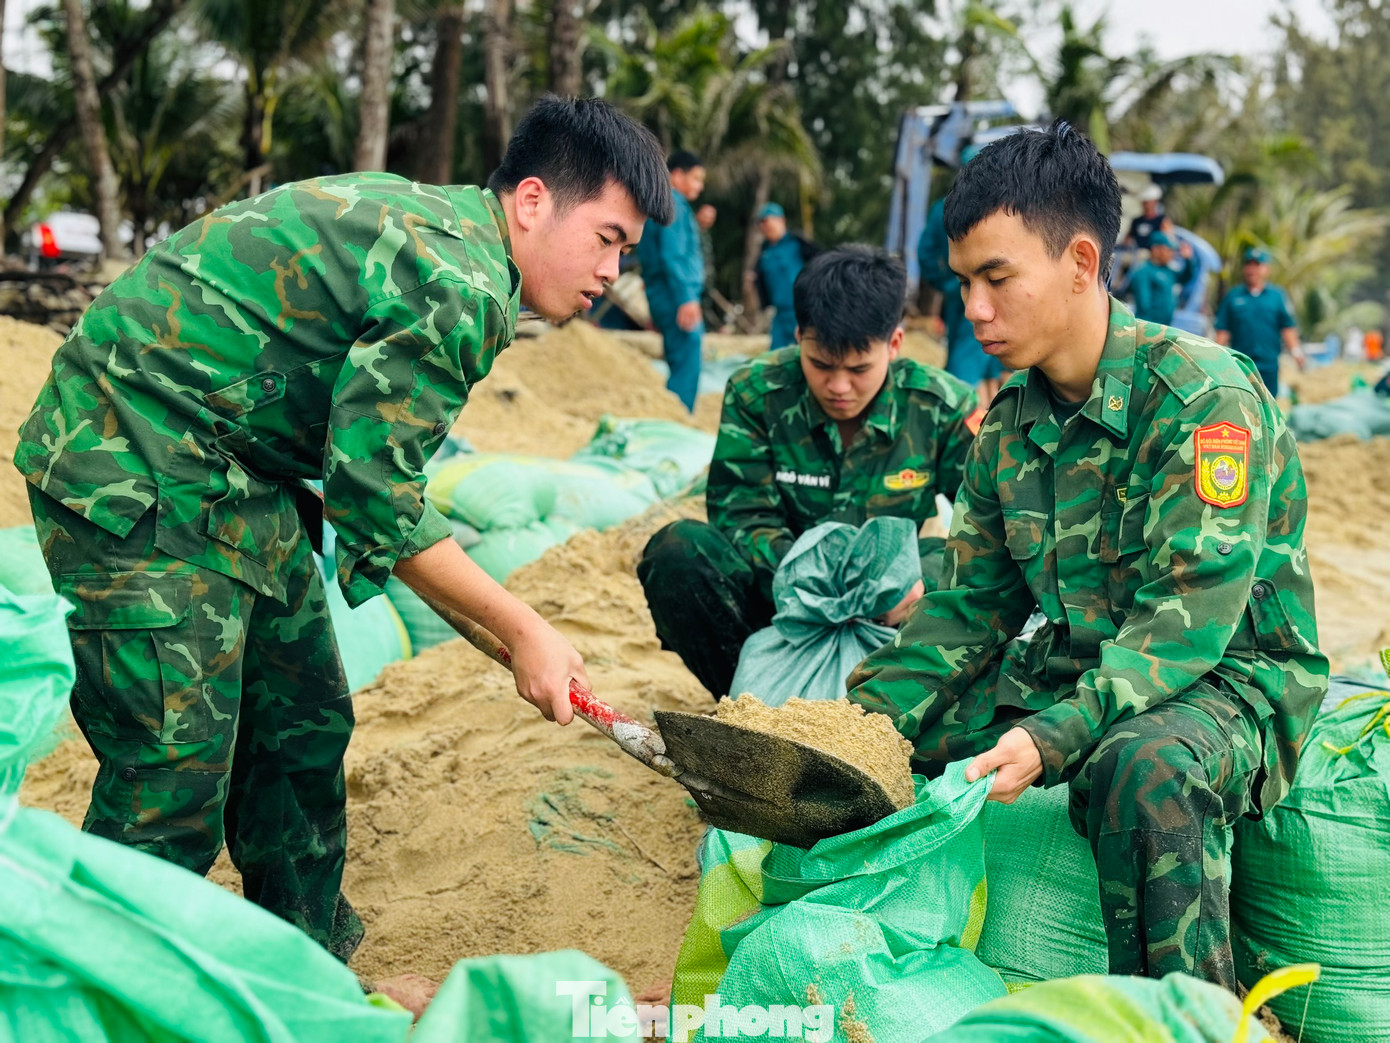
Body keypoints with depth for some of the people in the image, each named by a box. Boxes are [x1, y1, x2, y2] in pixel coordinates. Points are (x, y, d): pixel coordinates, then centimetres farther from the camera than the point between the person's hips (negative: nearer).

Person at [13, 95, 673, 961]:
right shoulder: (460, 288, -21)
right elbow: (374, 498, -19)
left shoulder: (440, 220, 10)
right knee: (176, 774, -9)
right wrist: (524, 631, -11)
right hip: (136, 474, -11)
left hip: (236, 468, 11)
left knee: (304, 722, 14)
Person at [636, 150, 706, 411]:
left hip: (665, 298, 10)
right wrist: (686, 298, -23)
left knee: (681, 367, 13)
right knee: (686, 369, -12)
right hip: (677, 297, -10)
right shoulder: (674, 204, -9)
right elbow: (673, 255, -19)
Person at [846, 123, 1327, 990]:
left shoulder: (1203, 395, -19)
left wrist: (1054, 737, -37)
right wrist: (868, 718, -8)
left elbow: (1188, 616, -26)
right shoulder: (1009, 423, 4)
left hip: (1231, 675, -7)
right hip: (1076, 666, 7)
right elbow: (968, 607, 7)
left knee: (1141, 766, -40)